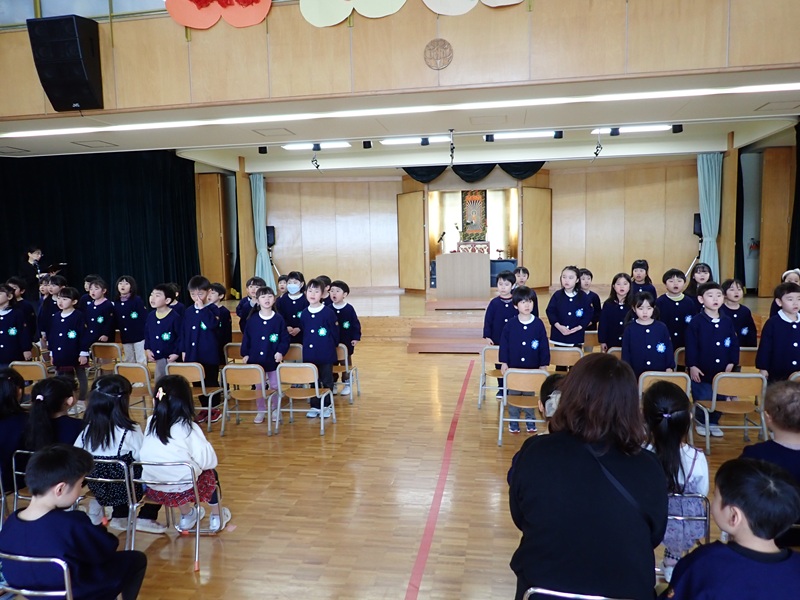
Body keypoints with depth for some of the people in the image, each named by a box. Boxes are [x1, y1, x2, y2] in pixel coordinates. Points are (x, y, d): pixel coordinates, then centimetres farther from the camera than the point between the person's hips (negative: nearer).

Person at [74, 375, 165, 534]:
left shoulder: (88, 430, -6)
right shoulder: (130, 431, -21)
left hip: (98, 486, 6)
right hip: (125, 487, -5)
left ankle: (119, 517, 25)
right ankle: (146, 519, 11)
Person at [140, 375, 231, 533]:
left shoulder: (150, 423, -6)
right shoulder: (187, 427, -17)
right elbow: (209, 461, -13)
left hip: (153, 490, 4)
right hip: (184, 489, -4)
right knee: (210, 473, 24)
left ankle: (187, 516, 40)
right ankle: (217, 517, 37)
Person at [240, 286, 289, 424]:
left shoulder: (279, 319, -4)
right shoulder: (252, 319, -1)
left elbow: (285, 339, -2)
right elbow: (246, 338, 4)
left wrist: (281, 352, -14)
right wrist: (245, 354, 0)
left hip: (273, 359, -1)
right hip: (256, 359, 1)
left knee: (275, 386, 8)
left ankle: (276, 410, 26)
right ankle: (260, 411, 23)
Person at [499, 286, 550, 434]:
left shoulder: (538, 324, -7)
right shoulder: (510, 324, -8)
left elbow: (544, 345, -2)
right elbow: (504, 344, -2)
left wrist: (543, 365, -2)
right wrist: (503, 362, -5)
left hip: (532, 368, 0)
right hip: (513, 367, 0)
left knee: (530, 394, 13)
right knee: (513, 394, 10)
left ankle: (530, 419, 28)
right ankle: (513, 420, 23)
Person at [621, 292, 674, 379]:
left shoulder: (662, 328, -1)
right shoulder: (630, 329, -3)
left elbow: (669, 349, 5)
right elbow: (625, 352, 0)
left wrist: (669, 368, 1)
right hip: (637, 374, -1)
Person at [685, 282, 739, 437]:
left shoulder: (727, 322, 4)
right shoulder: (696, 321, -10)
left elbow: (734, 344, 8)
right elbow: (690, 345, -11)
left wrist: (731, 363, 1)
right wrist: (692, 366, -14)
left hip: (722, 371, 4)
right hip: (702, 370, -4)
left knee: (720, 399, 10)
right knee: (702, 400, 1)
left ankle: (713, 423, 29)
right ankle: (701, 422, 24)